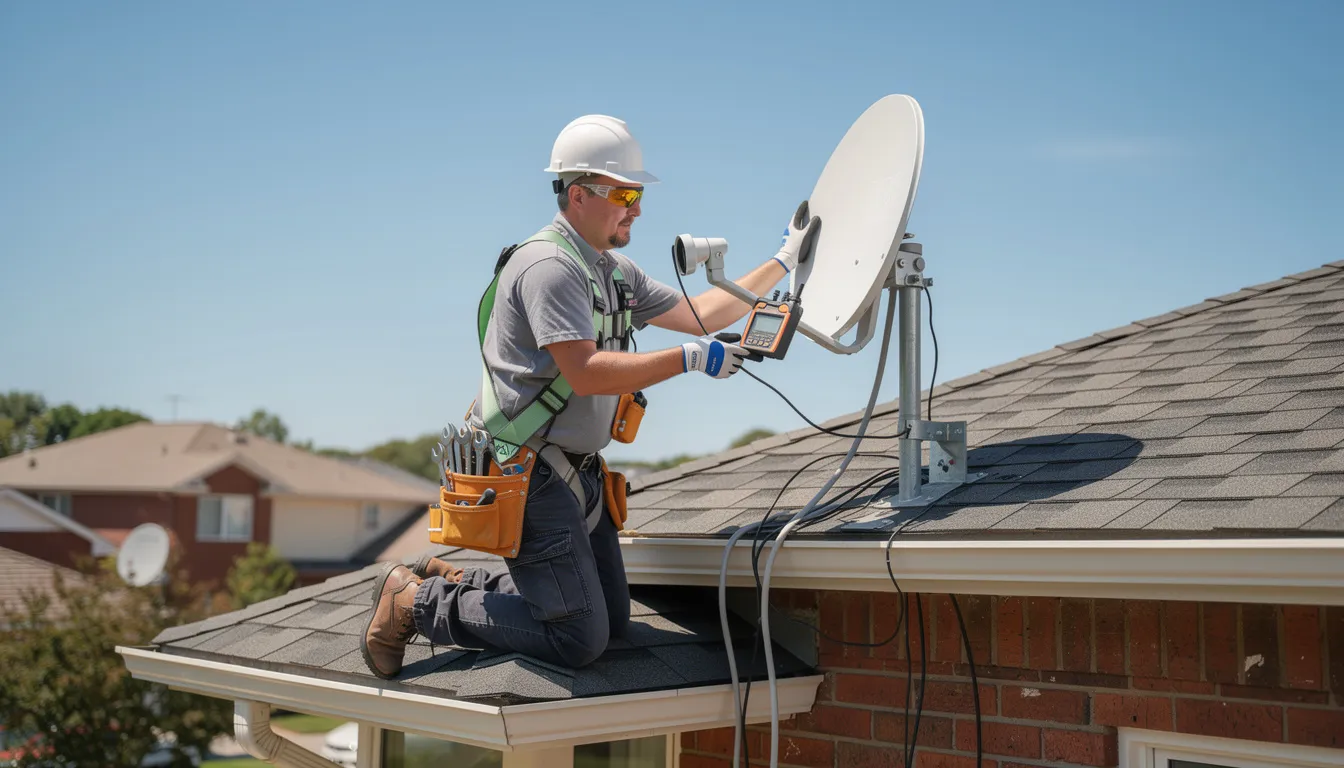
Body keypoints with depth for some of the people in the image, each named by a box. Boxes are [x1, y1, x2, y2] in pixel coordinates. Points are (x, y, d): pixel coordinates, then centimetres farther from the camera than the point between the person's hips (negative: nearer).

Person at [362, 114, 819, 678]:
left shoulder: (615, 271, 14)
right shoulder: (550, 266, -17)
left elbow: (697, 315, 17)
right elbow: (586, 372, -26)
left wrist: (783, 262, 15)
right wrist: (688, 359, -25)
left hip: (577, 469, 10)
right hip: (529, 475, -10)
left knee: (613, 620, 15)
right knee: (580, 638, -11)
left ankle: (456, 582, 21)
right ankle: (417, 601, 1)